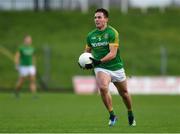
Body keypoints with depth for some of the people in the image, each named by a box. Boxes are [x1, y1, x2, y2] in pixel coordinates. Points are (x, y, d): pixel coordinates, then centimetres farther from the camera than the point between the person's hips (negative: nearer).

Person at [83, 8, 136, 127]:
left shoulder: (112, 33, -13)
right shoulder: (91, 35, 2)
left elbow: (113, 53, -20)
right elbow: (87, 50, 18)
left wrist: (99, 61, -32)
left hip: (116, 67, -1)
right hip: (101, 68, 2)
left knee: (124, 93, 12)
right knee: (103, 87, -27)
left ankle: (131, 115, 40)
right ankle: (112, 115, -13)